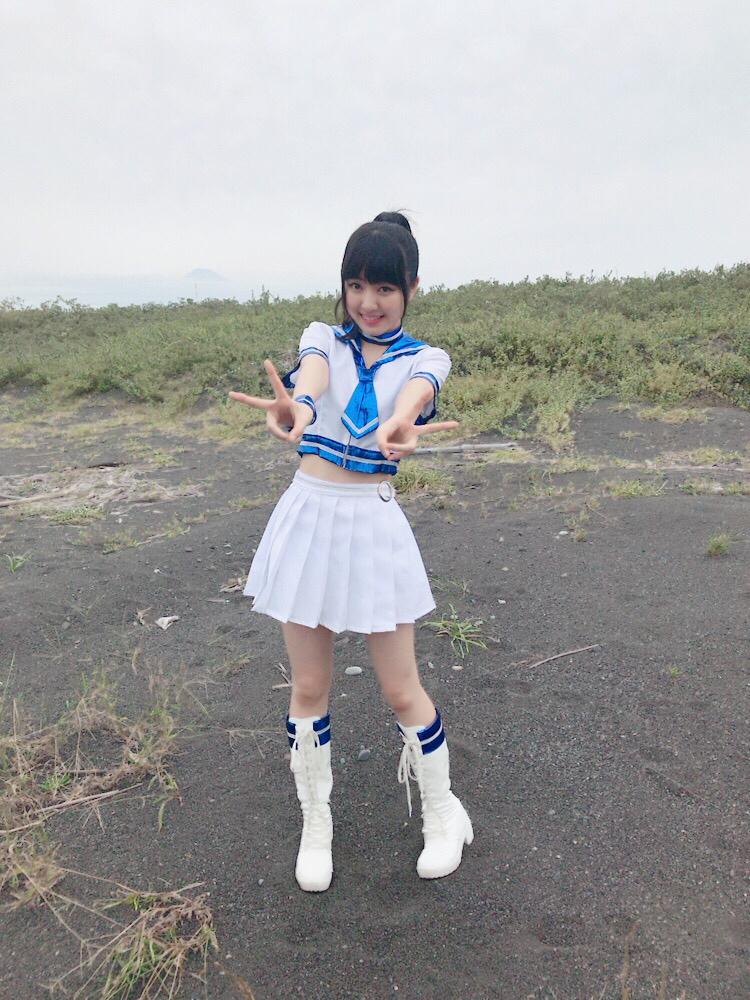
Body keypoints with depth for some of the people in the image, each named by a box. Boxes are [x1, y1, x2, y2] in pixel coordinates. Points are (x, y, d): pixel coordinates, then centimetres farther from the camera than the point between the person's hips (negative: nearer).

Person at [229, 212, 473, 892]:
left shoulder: (425, 358, 2)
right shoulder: (323, 339, 5)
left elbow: (416, 393, -25)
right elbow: (313, 374, -21)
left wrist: (400, 427, -50)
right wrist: (298, 406, -47)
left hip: (374, 524, -1)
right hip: (308, 517, 2)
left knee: (401, 689, 7)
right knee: (310, 686, 10)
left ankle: (442, 812, 34)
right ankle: (316, 823, 34)